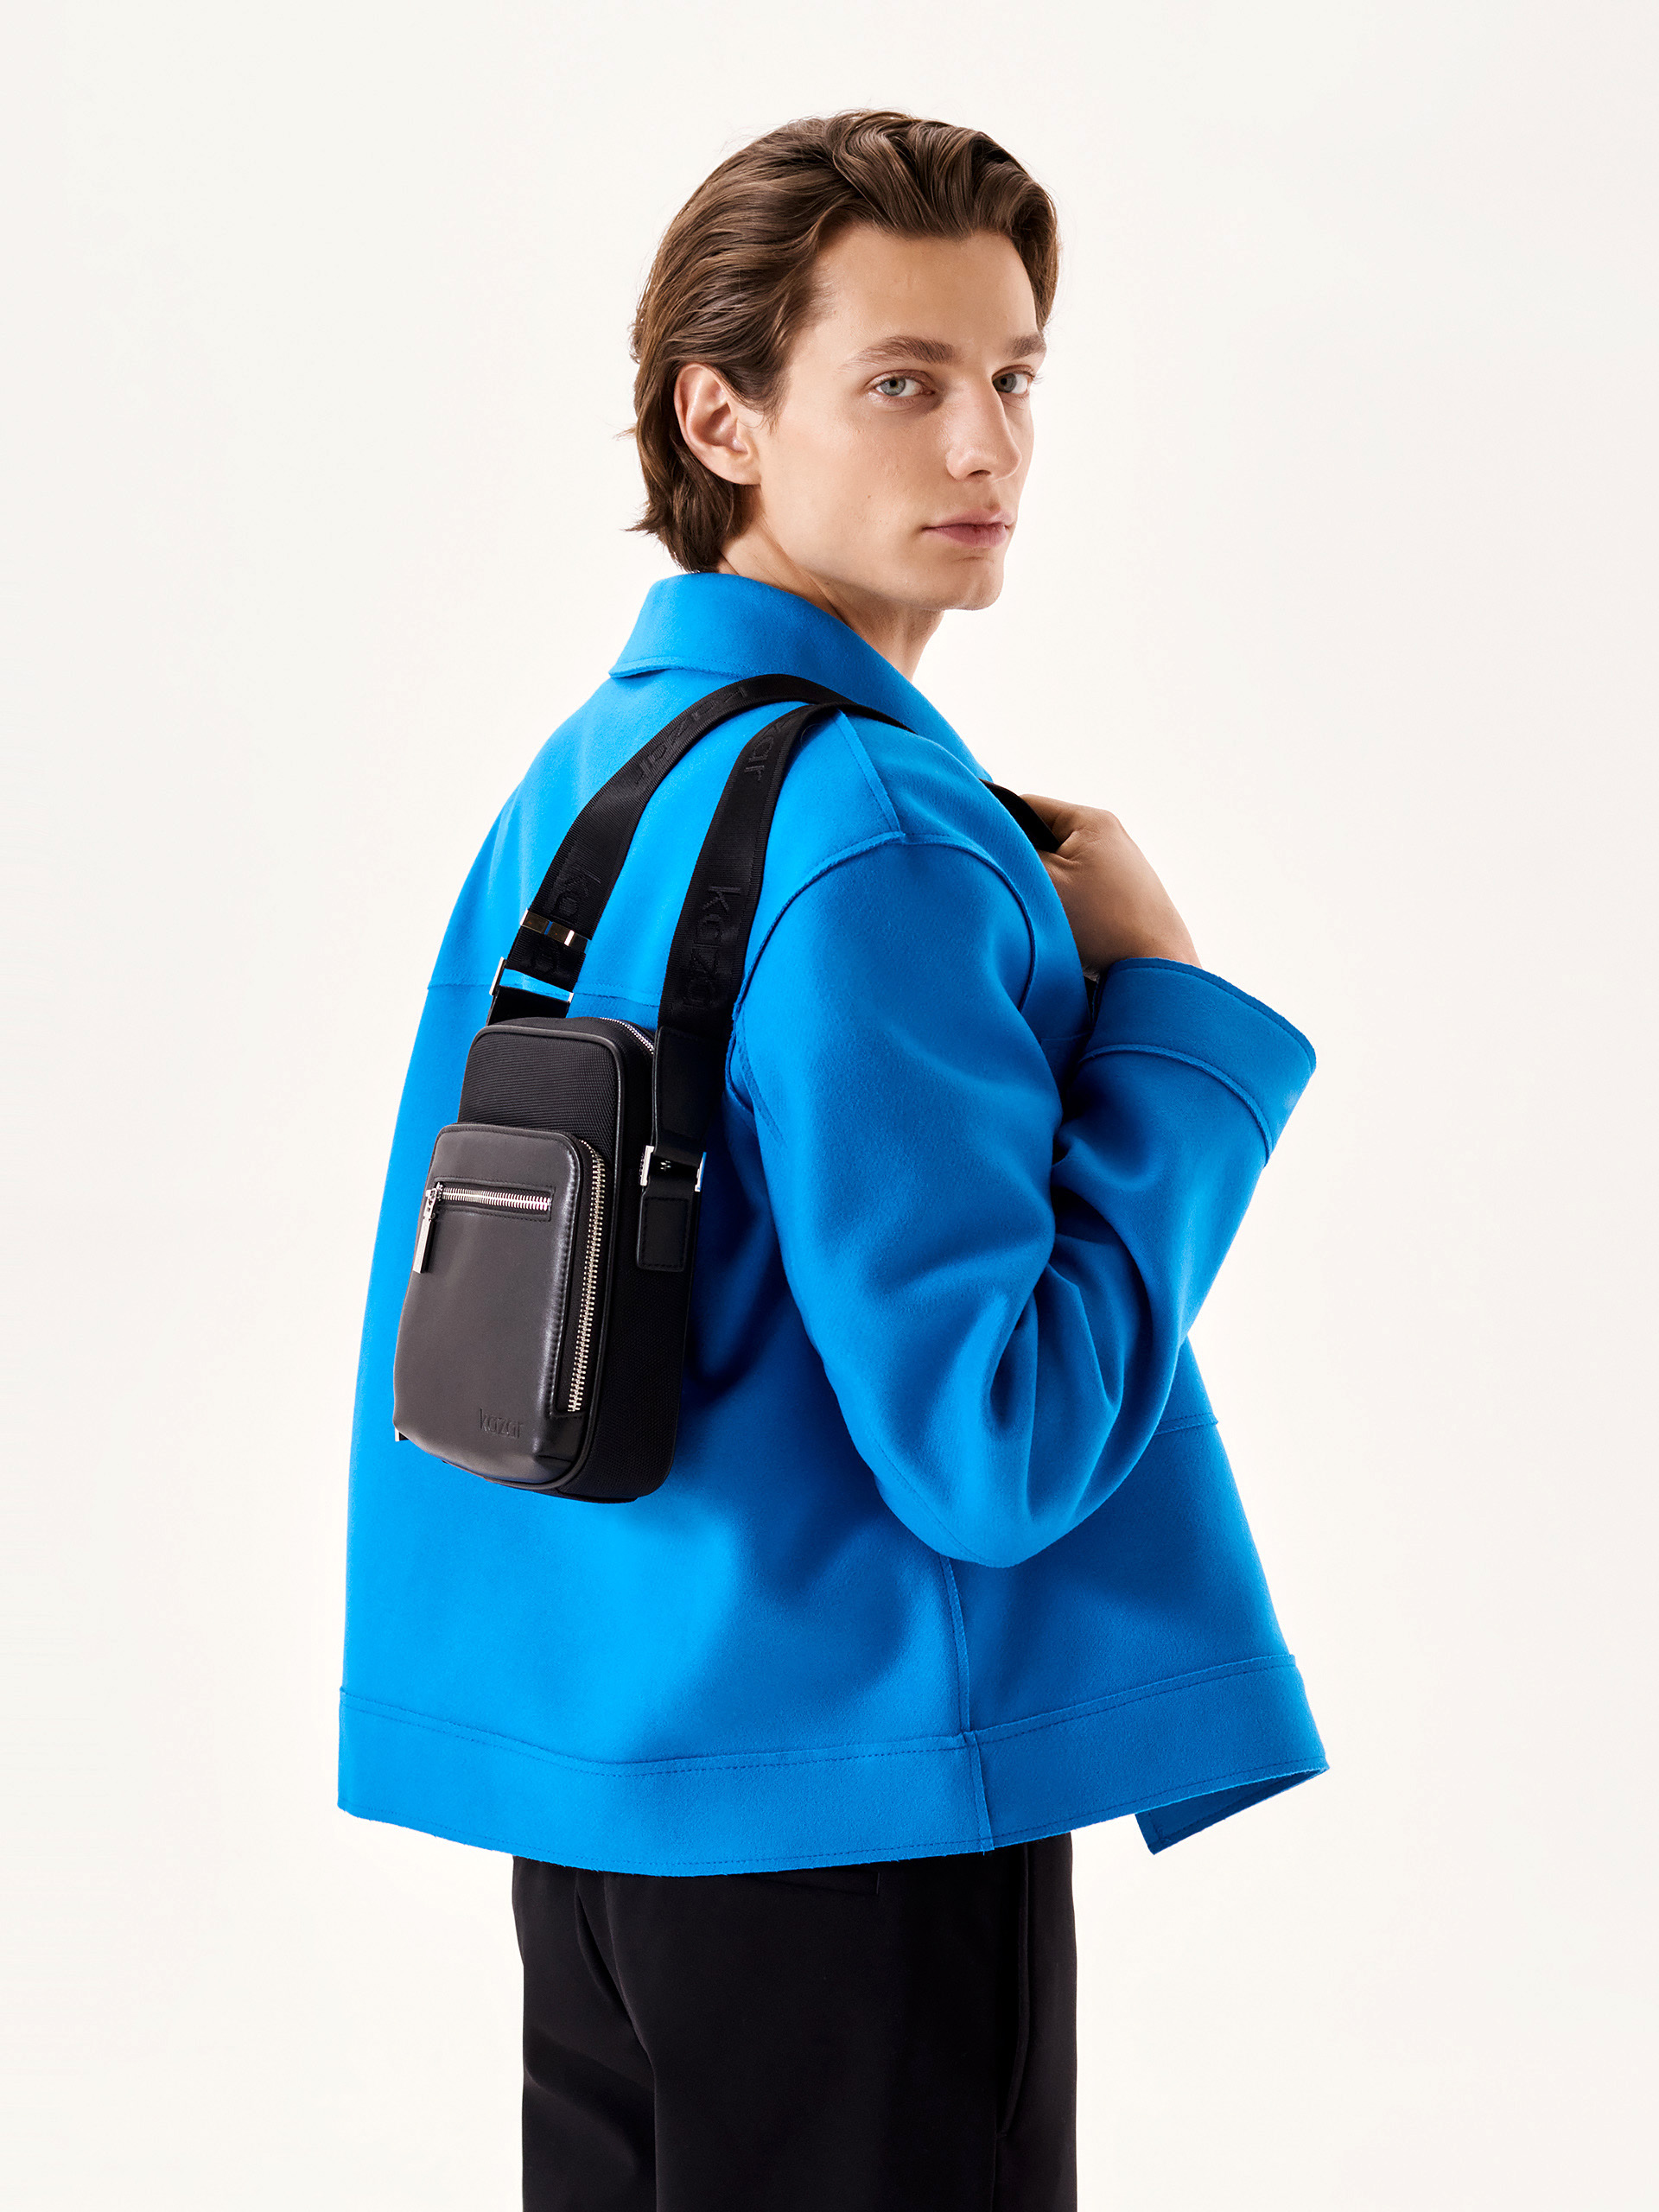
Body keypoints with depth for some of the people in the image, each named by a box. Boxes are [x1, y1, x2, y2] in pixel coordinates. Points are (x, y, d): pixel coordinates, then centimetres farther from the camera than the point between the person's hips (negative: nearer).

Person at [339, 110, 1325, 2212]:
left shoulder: (577, 768, 8)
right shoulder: (872, 832, -20)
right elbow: (993, 1448, -22)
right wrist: (1168, 1007, -15)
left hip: (597, 1770, 9)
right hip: (857, 1797, -9)